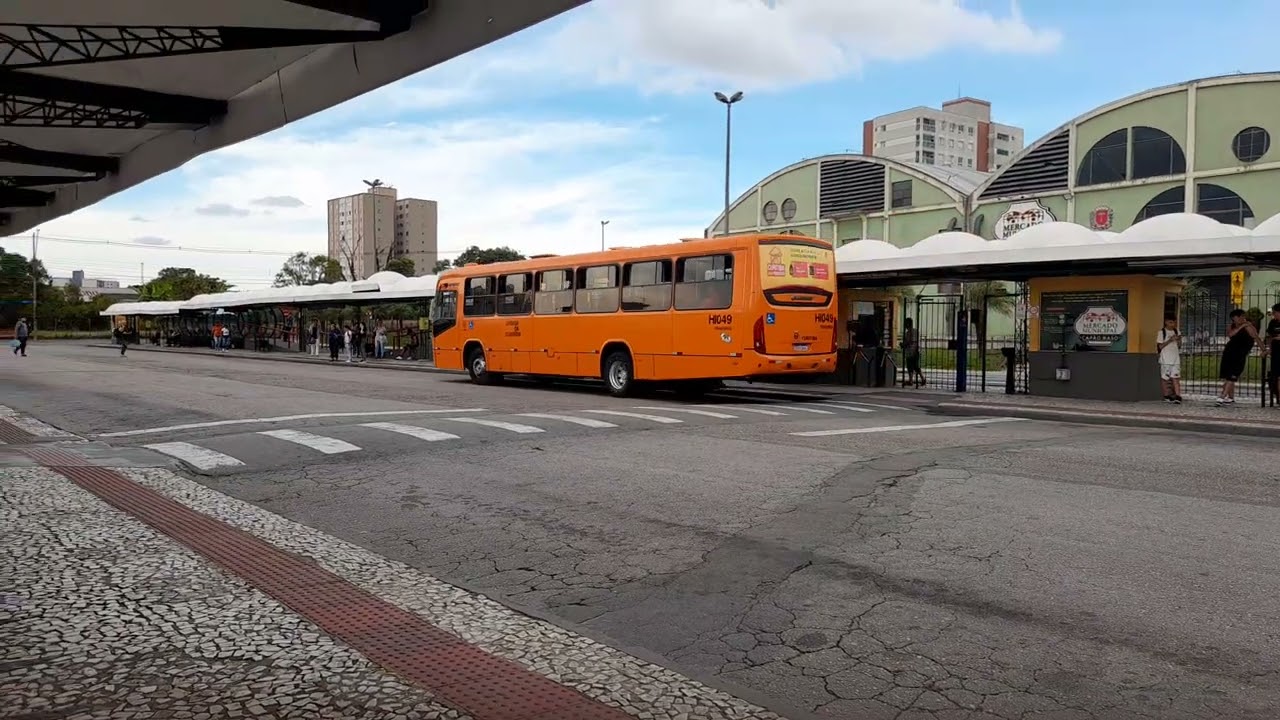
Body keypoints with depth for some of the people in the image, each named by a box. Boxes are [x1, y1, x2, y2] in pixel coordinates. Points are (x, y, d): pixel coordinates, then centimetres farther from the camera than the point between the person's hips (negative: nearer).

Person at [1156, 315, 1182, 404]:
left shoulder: (1177, 332, 12)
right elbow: (1159, 346, -6)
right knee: (1164, 378, 3)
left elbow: (1179, 346, 15)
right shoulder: (1162, 332, -1)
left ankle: (1178, 396, -9)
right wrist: (1170, 340, -16)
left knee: (1176, 378, -5)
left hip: (1175, 359, 3)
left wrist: (1179, 340, -6)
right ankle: (1167, 396, 13)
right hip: (1165, 360, -3)